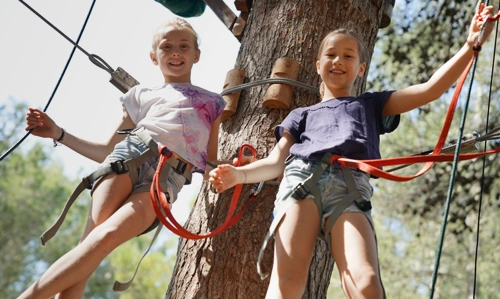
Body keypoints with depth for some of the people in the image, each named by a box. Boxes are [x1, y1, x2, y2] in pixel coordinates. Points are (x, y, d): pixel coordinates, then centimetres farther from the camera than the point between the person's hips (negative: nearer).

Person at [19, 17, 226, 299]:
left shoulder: (213, 103, 25)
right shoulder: (142, 95, 26)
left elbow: (210, 166, 21)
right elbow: (107, 151, 26)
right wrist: (59, 134, 18)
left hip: (168, 179, -2)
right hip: (129, 155, 2)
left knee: (108, 236, -28)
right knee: (93, 237, -25)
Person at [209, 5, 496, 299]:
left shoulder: (371, 104, 34)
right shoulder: (301, 114, 34)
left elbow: (429, 90, 23)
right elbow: (276, 161, 21)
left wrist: (471, 46, 14)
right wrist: (239, 174, -1)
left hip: (350, 186, -1)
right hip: (301, 177, 1)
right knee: (288, 275, -23)